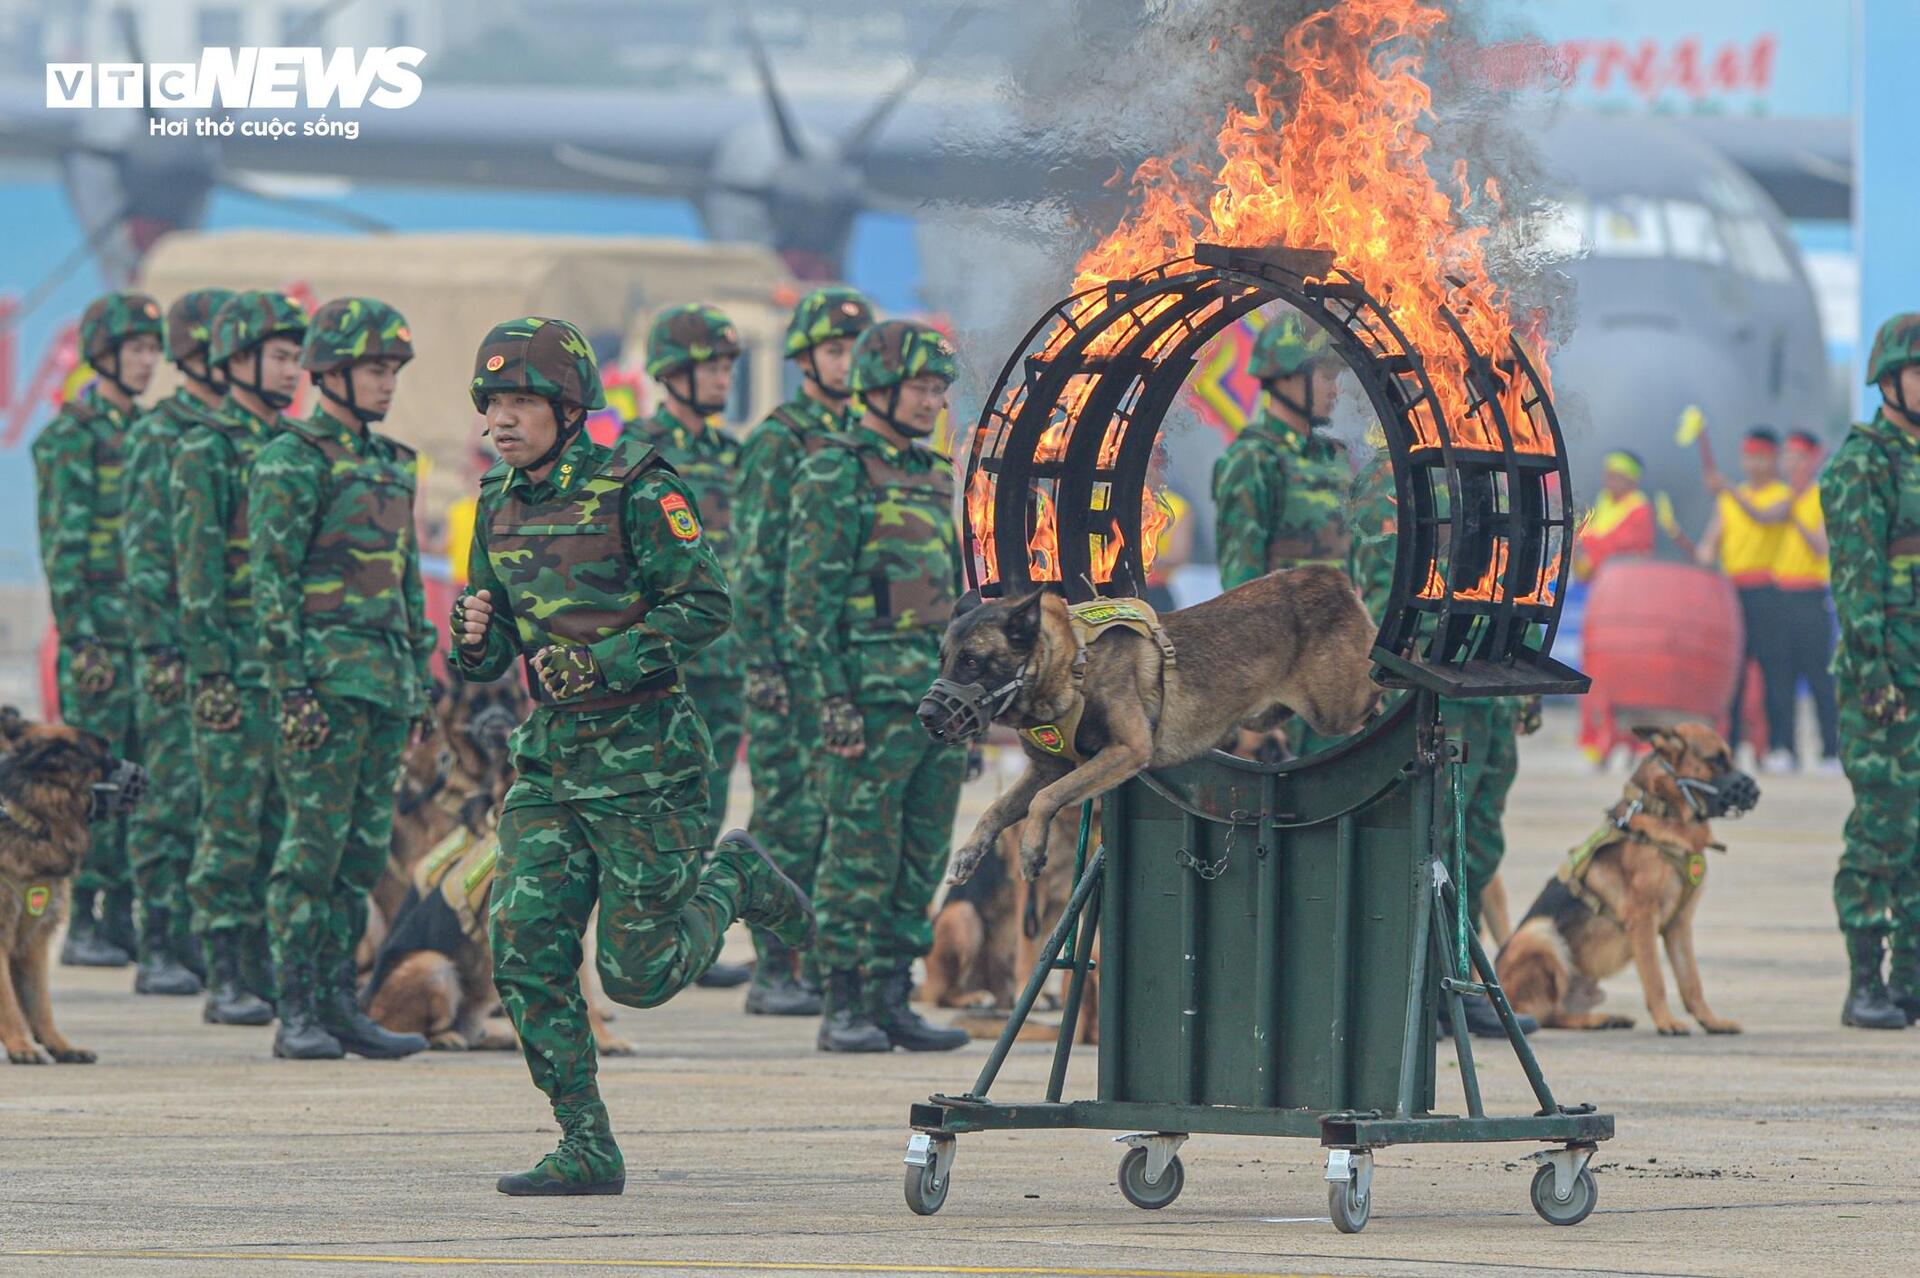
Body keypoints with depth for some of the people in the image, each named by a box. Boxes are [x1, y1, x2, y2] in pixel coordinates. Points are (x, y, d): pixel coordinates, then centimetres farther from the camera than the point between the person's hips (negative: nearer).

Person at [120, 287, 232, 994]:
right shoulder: (159, 438, -6)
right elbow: (144, 555, -10)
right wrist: (162, 651, -16)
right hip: (181, 649, -6)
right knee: (173, 798, -5)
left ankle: (205, 941, 12)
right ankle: (159, 952, -3)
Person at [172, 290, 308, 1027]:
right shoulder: (205, 453, -6)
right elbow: (196, 569, -11)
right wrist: (210, 672, -16)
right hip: (236, 669, -7)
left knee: (285, 826, 7)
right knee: (231, 826, -5)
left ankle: (266, 970, 13)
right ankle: (226, 982, -4)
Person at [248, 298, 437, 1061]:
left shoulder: (391, 463, 17)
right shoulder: (292, 462, -7)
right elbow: (271, 580, -12)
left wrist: (420, 675, 18)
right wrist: (292, 685, -17)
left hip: (386, 676, 8)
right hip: (326, 675, -8)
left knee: (367, 844, 8)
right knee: (315, 841, -8)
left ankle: (339, 1004, 12)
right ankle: (296, 1015, -6)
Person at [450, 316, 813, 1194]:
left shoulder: (637, 491, -10)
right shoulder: (501, 504, 10)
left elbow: (704, 606, -14)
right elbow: (490, 657, 15)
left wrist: (604, 662, -22)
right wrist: (474, 641, -9)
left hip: (643, 756, -6)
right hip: (550, 756, 6)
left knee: (639, 974, -4)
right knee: (526, 952, -6)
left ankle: (733, 881, 26)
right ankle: (586, 1149, 2)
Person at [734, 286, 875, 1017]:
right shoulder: (776, 445, -7)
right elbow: (753, 564, -10)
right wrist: (761, 666, -16)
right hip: (790, 657, -7)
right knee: (790, 817, -6)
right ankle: (773, 975, -2)